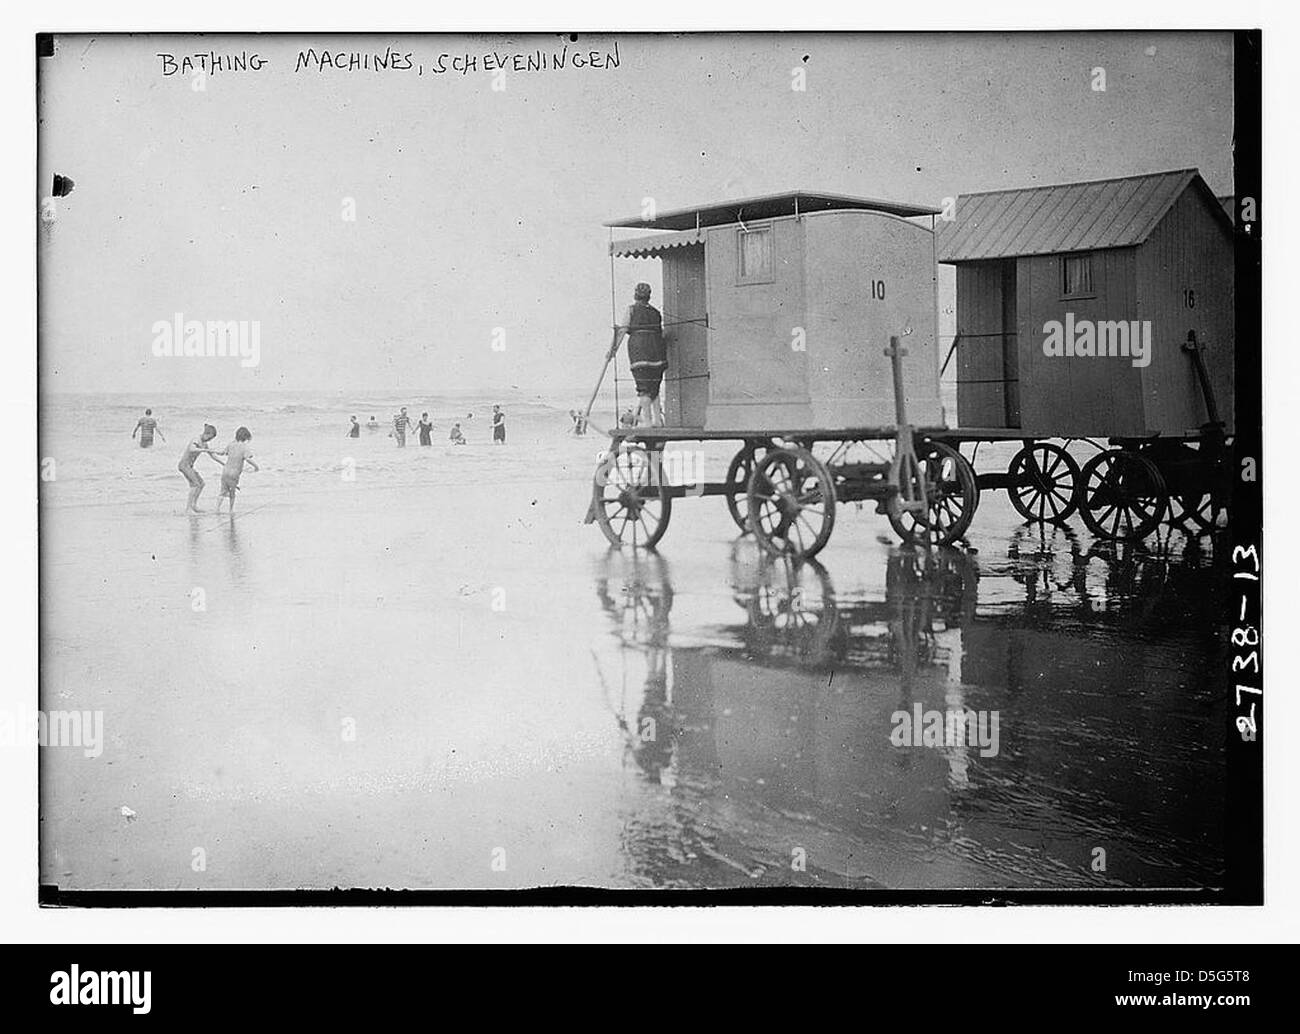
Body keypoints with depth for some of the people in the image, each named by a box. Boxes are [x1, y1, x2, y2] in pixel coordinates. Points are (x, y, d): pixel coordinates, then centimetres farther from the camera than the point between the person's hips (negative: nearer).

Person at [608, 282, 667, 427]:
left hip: (639, 349, -4)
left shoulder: (632, 309, 7)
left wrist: (615, 348, -2)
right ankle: (658, 421, 8)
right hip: (656, 349, 4)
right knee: (654, 388, 12)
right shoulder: (655, 312, 19)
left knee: (643, 389, -5)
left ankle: (648, 422, -12)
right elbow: (660, 333, 14)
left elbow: (623, 329, -1)